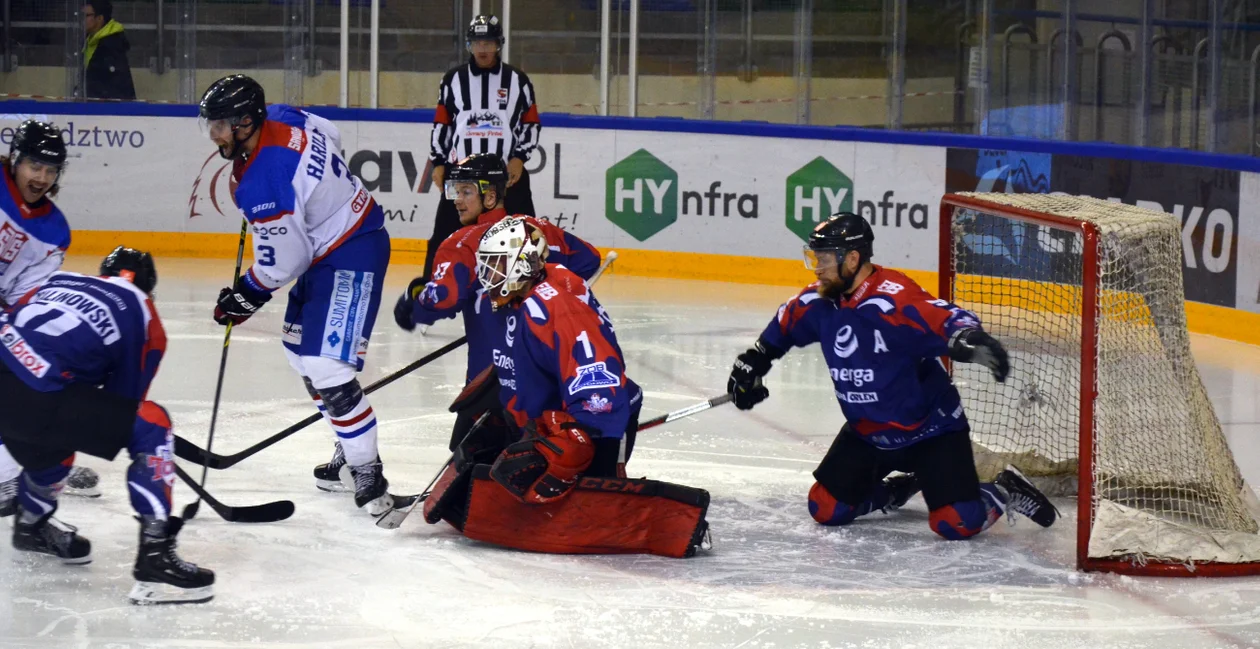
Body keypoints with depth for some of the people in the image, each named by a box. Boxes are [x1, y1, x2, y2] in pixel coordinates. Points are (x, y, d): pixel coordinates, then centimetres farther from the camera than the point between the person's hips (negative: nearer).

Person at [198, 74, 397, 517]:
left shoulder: (263, 186, -30)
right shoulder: (280, 118, -5)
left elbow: (279, 266, -20)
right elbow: (331, 135, 17)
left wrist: (242, 298, -3)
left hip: (351, 260, -11)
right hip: (329, 246, 11)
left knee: (326, 369, -19)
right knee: (301, 352, 20)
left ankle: (368, 476, -11)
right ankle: (353, 447, 32)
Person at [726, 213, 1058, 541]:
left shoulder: (894, 298, -27)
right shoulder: (819, 301, -4)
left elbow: (947, 320, -40)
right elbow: (785, 323, 17)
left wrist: (971, 339, -61)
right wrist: (752, 364, 18)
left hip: (930, 427, -7)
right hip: (866, 431, 7)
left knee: (957, 524, -18)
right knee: (826, 509, 2)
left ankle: (1007, 491, 14)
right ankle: (900, 489, 27)